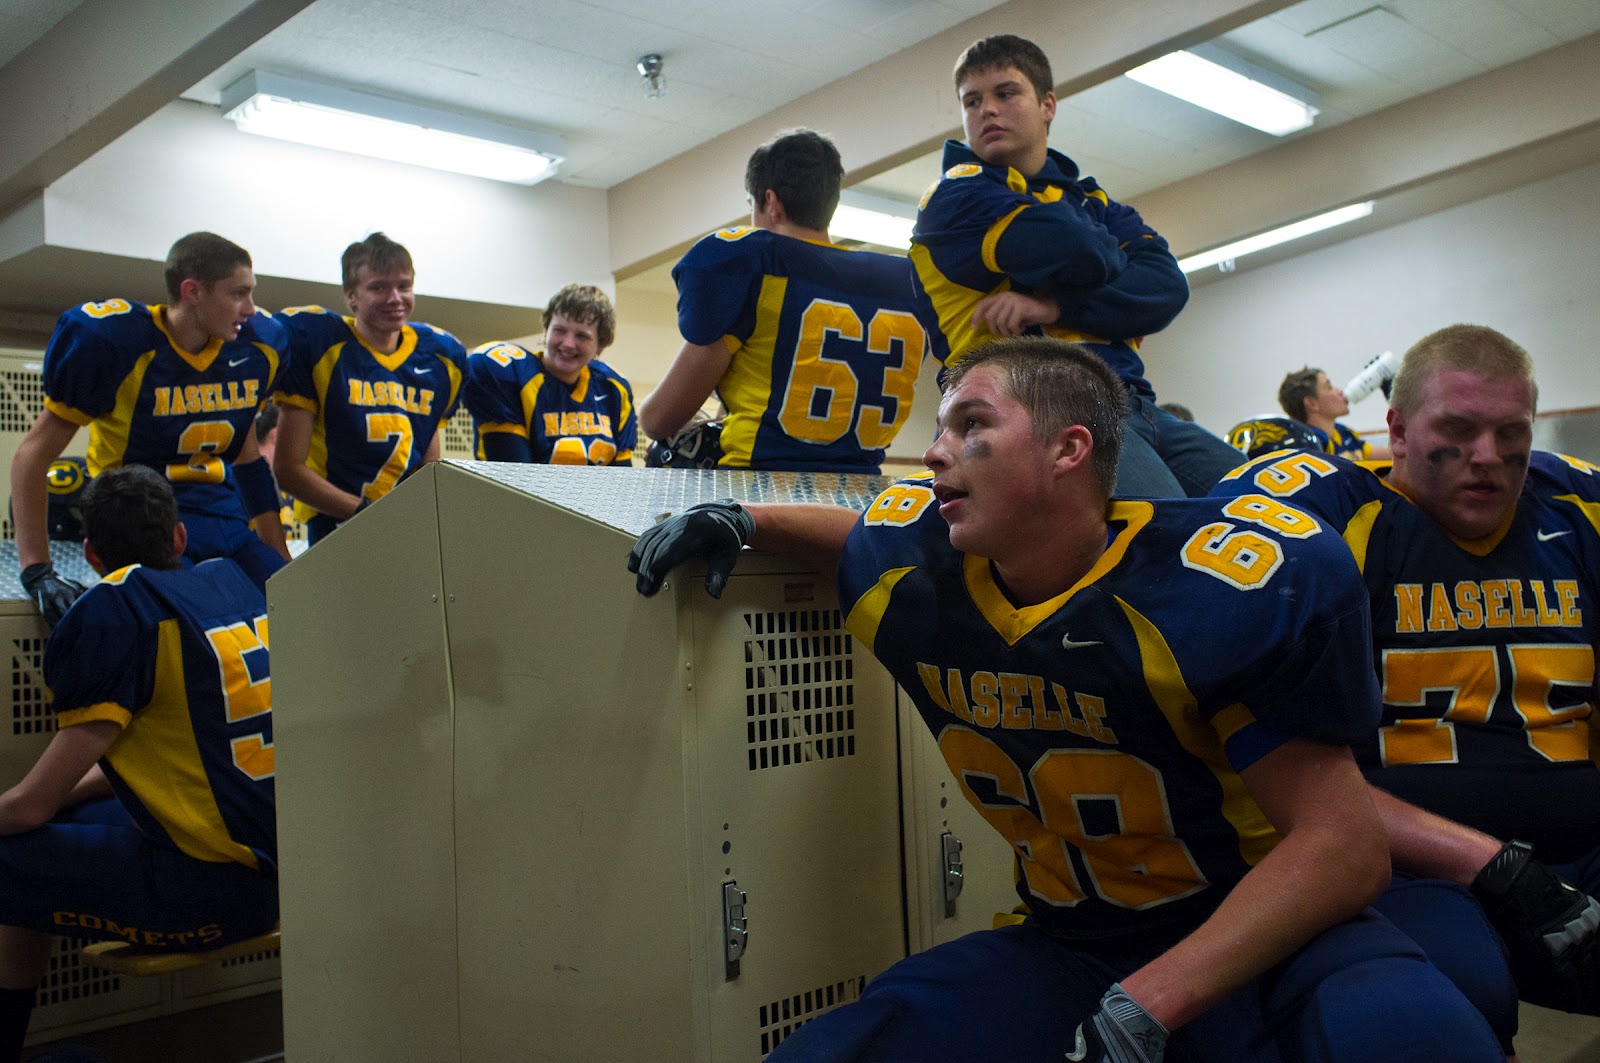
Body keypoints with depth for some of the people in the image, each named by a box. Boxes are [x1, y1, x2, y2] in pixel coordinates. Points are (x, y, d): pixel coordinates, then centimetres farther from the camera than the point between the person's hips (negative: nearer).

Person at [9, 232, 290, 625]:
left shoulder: (257, 344, 0)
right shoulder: (115, 342, -15)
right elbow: (35, 451, -9)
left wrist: (281, 558, 13)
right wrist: (37, 572, -16)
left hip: (225, 515, 5)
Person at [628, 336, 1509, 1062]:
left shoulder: (1224, 588, -21)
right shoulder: (909, 571, -3)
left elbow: (1341, 844, -19)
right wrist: (743, 521, 8)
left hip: (1260, 935, -4)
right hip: (1066, 948, 5)